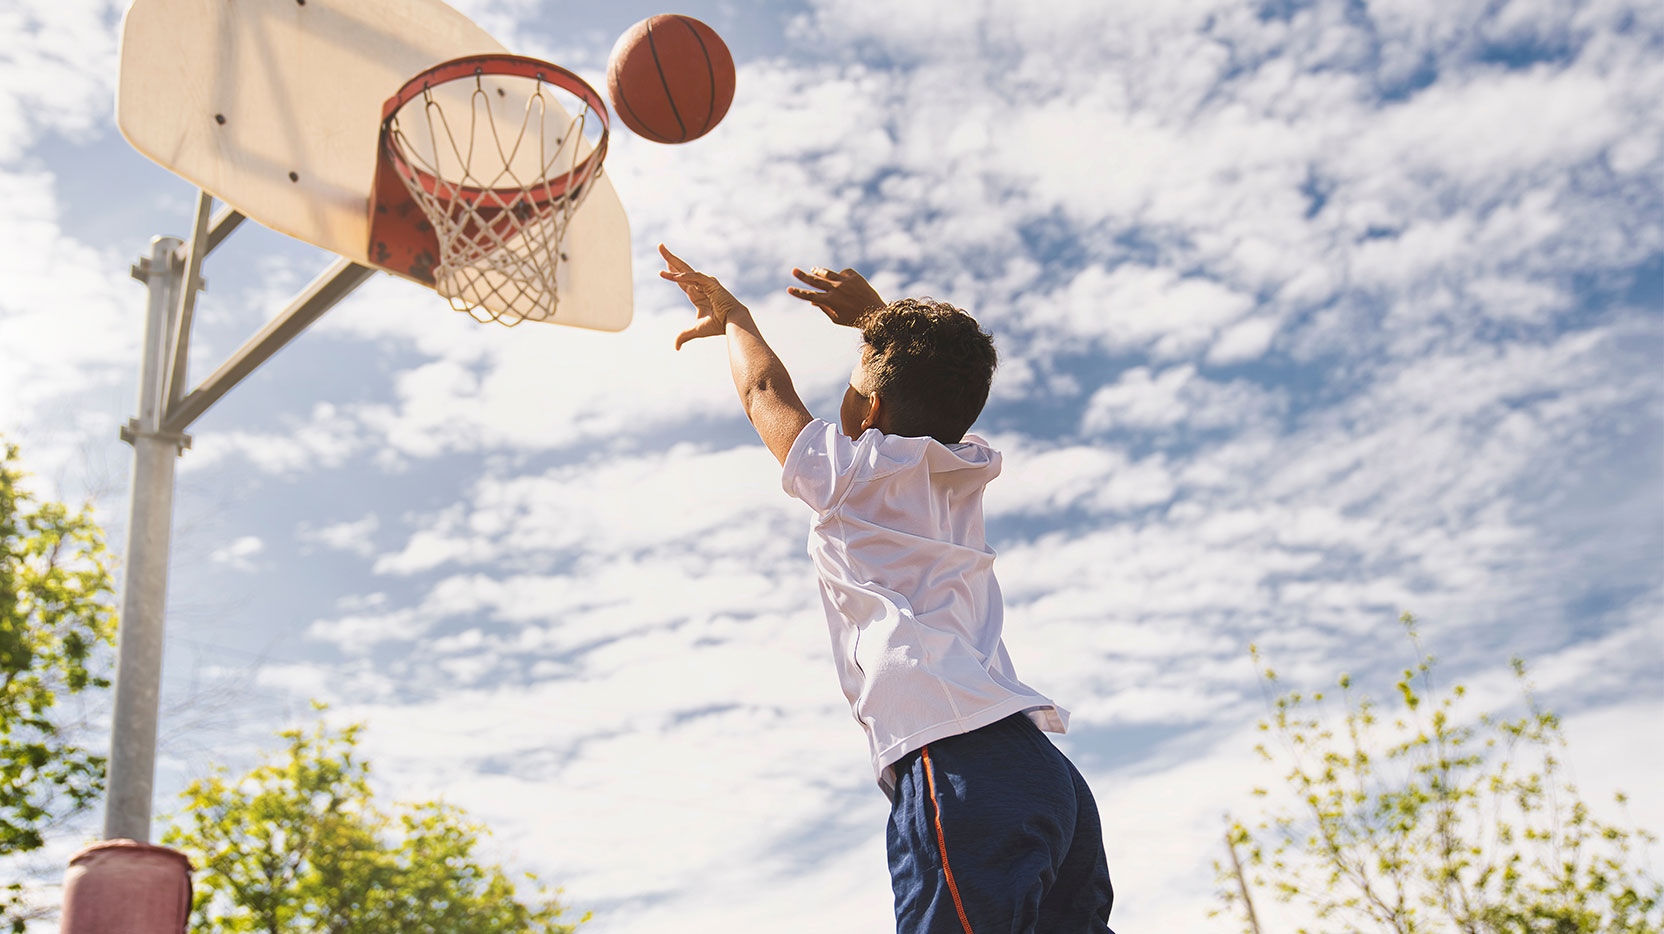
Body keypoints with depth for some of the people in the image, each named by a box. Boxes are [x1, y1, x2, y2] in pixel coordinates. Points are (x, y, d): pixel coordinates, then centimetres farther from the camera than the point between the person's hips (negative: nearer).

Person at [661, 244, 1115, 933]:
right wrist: (872, 314, 51)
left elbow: (765, 391, 24)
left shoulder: (853, 473, 6)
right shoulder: (963, 475, 22)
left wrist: (730, 313, 40)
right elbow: (932, 386, 45)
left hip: (956, 767, -8)